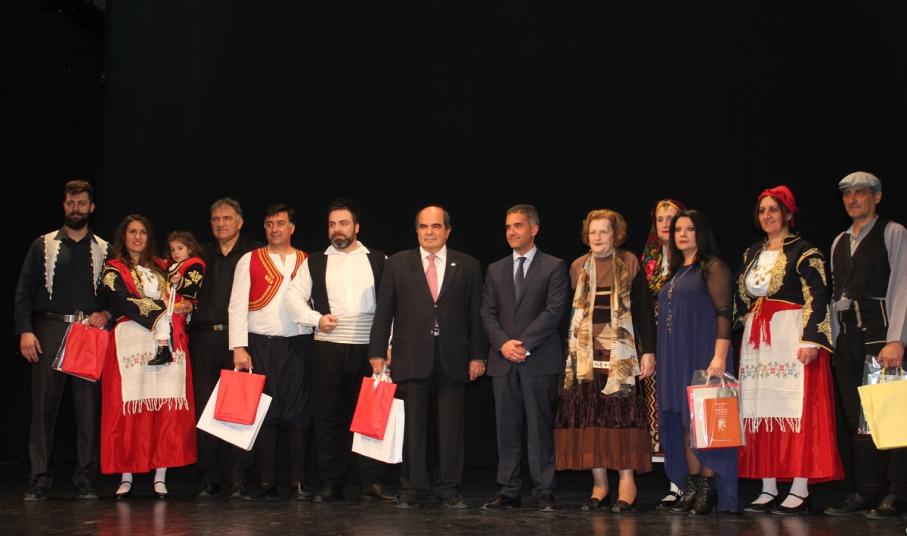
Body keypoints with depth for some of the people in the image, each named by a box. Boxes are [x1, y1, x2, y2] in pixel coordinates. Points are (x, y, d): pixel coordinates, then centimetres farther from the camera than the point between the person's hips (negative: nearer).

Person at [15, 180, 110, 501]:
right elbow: (24, 291, 5)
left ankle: (86, 481, 6)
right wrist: (25, 331, -6)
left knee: (89, 407, 0)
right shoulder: (43, 245, 10)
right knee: (44, 405, -3)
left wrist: (105, 314, -6)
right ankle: (39, 481, 2)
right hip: (49, 330, -1)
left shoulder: (103, 250, 13)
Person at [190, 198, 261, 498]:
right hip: (204, 340, 4)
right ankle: (209, 481, 9)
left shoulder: (255, 253, 4)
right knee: (204, 410, 3)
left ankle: (235, 483, 2)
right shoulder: (201, 255, 16)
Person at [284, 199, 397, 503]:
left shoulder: (378, 261, 9)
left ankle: (372, 482, 3)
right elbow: (294, 297, 10)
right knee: (328, 417, 3)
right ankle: (332, 484, 11)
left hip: (369, 349, -1)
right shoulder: (315, 263, 12)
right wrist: (316, 318, -6)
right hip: (327, 349, 1)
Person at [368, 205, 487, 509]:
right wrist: (378, 353, 0)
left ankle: (449, 490, 14)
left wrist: (477, 356, 2)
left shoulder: (468, 266, 8)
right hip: (410, 359, 0)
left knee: (451, 427, 5)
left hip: (452, 360, 1)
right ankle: (411, 490, 11)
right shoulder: (397, 264, 7)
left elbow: (476, 314, 7)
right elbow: (383, 312, 5)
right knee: (411, 427, 3)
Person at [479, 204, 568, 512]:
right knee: (507, 429, 5)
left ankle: (544, 493, 2)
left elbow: (555, 311, -6)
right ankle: (508, 492, 10)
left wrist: (524, 344, -12)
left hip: (540, 360, -4)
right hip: (503, 360, 4)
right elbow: (487, 313, 11)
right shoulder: (496, 270, 17)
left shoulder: (554, 267, 4)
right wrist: (503, 343, -7)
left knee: (540, 427, -3)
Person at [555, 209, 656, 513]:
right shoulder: (578, 267, 12)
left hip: (620, 352, -3)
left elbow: (644, 311, 2)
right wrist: (565, 351, 6)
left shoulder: (629, 264, 5)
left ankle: (627, 483, -4)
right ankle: (599, 485, 4)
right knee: (588, 416, -1)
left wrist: (648, 351, -5)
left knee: (621, 412, -9)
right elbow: (568, 312, 13)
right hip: (584, 352, 3)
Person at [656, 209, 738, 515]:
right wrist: (655, 356, 10)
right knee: (682, 423, 6)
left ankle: (709, 490, 0)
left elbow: (723, 314, -11)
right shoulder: (676, 272, 17)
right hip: (675, 358, 7)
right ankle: (692, 487, 11)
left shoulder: (712, 267, -4)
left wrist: (719, 356, -20)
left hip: (702, 355, -7)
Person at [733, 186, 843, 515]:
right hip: (757, 341, 7)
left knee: (796, 409, -9)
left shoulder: (804, 251, -3)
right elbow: (741, 298, 22)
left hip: (792, 337, -7)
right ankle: (768, 489, 7)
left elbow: (817, 297, -11)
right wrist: (744, 329, 14)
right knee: (761, 411, 4)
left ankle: (800, 491, -6)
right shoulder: (752, 254, 16)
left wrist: (810, 340, -18)